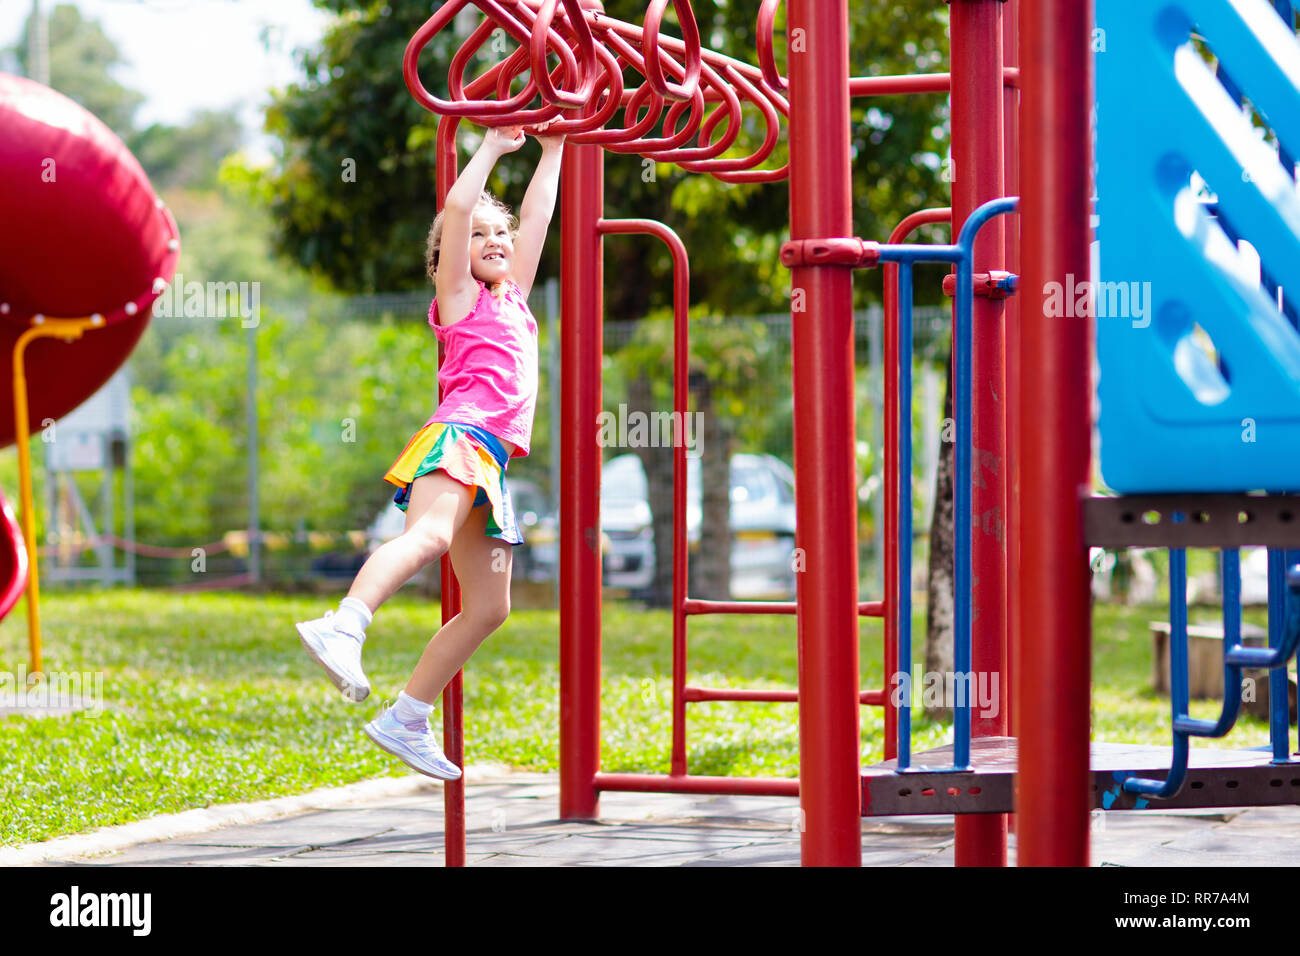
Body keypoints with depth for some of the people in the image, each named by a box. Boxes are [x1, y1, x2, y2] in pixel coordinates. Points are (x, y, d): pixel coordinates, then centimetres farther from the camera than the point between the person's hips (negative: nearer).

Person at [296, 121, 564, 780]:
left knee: (488, 608, 6)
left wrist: (553, 151, 36)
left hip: (490, 459, 8)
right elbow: (457, 209, -2)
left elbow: (536, 217, 34)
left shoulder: (513, 298, 27)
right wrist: (494, 146, 6)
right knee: (429, 534, -36)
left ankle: (404, 722, 9)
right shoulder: (458, 295, 9)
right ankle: (342, 627, -58)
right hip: (461, 432, -8)